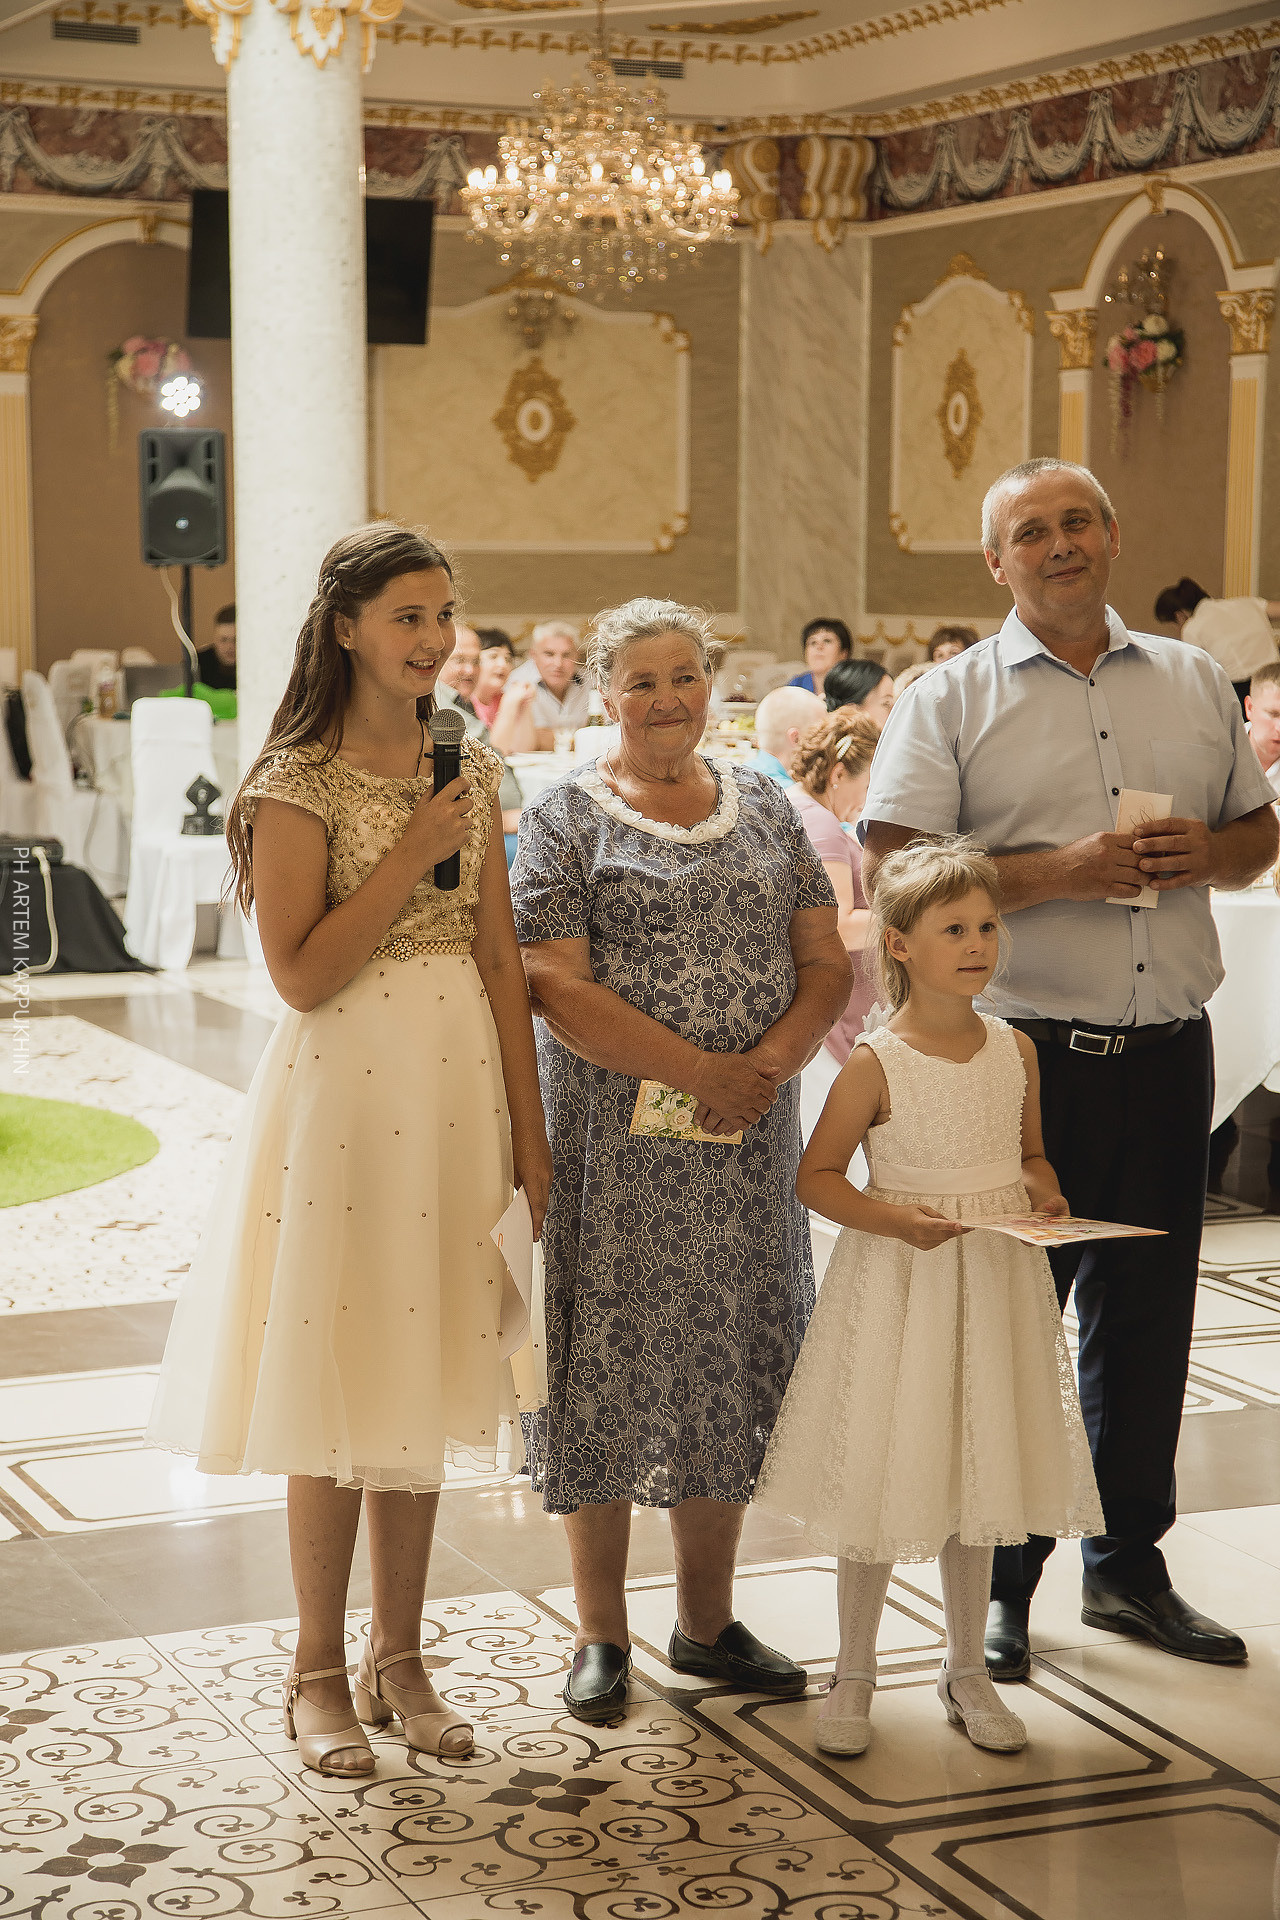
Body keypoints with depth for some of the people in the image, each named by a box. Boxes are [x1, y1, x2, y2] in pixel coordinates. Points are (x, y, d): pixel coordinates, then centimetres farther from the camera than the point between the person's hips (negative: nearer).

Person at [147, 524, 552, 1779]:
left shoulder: (466, 771, 9)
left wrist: (529, 1132, 6)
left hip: (460, 1088, 5)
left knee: (421, 1374, 11)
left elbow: (500, 961, 9)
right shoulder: (299, 783, -8)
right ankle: (319, 1672, 15)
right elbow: (301, 974, -14)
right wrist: (412, 854, -16)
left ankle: (398, 1659, 22)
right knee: (337, 1386, 2)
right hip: (344, 1088, -5)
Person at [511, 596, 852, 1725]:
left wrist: (772, 1061, -10)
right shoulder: (568, 816, -2)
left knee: (727, 1373, 10)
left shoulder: (764, 806, 12)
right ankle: (601, 1635, 16)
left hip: (747, 1141, 4)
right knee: (606, 1372, 1)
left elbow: (827, 961, 8)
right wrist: (697, 1071, -18)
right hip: (611, 1143, -4)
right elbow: (557, 986, -13)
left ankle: (708, 1622, 24)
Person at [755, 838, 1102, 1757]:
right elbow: (817, 1176, -7)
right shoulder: (875, 1064, -12)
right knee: (877, 1477, 2)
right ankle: (854, 1673, 20)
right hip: (899, 1286, -4)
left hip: (997, 1284, 4)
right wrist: (895, 1218, -21)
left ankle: (967, 1671, 27)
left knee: (980, 1475, 12)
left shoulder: (1016, 1050, 2)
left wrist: (1044, 1193, -5)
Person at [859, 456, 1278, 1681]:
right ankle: (994, 1585, 15)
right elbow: (888, 875, -10)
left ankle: (1128, 1564, 27)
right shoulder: (952, 700, -1)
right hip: (1024, 1058, -4)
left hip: (1167, 1052, 4)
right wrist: (1062, 871, -18)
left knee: (1145, 1315, 12)